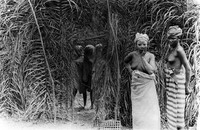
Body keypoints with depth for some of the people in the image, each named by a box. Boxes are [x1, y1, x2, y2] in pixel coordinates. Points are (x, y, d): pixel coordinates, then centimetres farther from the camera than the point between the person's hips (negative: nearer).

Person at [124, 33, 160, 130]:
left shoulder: (150, 56, -8)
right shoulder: (133, 55, -3)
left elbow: (151, 70, -21)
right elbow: (126, 62, 18)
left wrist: (142, 57, -19)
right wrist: (131, 71, 5)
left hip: (148, 86, -2)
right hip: (136, 85, 2)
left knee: (150, 109, -1)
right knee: (138, 109, 9)